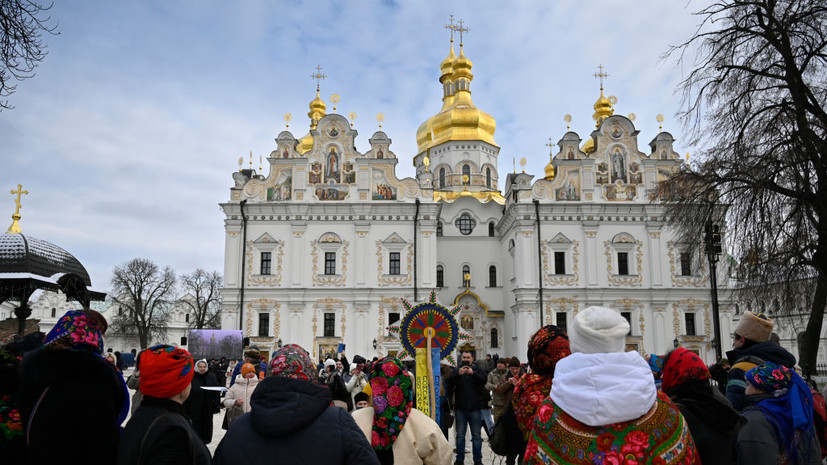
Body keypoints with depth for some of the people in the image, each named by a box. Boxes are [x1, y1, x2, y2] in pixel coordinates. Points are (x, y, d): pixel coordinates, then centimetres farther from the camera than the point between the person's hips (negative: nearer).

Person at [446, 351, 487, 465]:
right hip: (460, 408, 1)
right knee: (460, 435, 9)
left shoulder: (478, 369, 4)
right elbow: (448, 382, -10)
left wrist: (473, 373, -29)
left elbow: (483, 381, -14)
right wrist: (458, 374, -27)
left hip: (475, 408, -1)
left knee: (476, 435, 6)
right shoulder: (456, 370, 5)